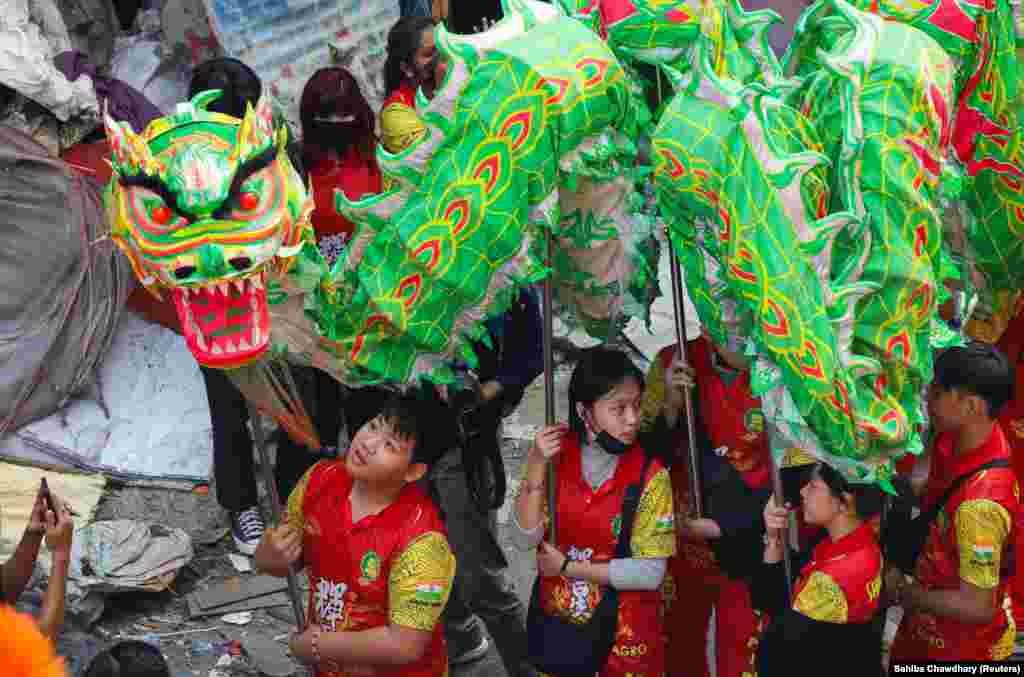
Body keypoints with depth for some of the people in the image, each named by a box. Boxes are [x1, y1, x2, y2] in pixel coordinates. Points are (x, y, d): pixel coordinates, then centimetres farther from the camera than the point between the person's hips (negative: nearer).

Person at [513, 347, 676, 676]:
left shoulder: (650, 475, -13)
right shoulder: (555, 456, -6)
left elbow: (650, 572, -17)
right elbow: (525, 541, -12)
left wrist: (568, 568, -15)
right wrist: (537, 467, -21)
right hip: (556, 626, 2)